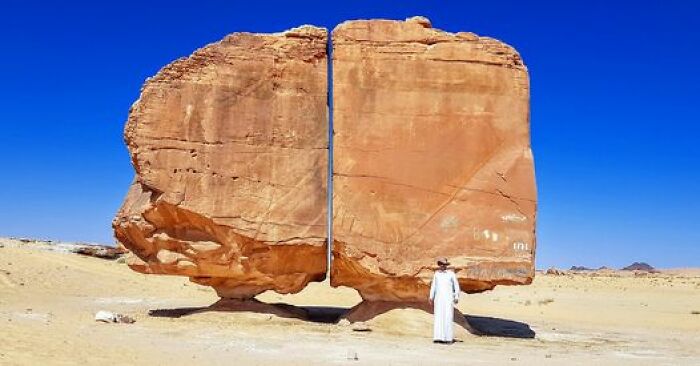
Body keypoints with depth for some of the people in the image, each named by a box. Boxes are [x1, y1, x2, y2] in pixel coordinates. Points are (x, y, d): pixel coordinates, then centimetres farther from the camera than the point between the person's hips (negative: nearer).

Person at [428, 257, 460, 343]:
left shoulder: (451, 274, -2)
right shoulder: (436, 273, 9)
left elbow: (456, 285, 1)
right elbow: (433, 285, 11)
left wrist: (456, 297, -6)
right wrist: (431, 297, 5)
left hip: (448, 298, -3)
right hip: (438, 298, 3)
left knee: (448, 317, -7)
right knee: (438, 317, -2)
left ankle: (449, 338, -2)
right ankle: (438, 337, -1)